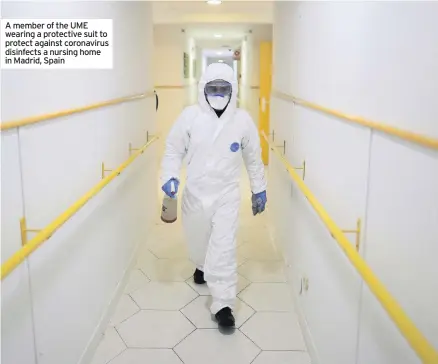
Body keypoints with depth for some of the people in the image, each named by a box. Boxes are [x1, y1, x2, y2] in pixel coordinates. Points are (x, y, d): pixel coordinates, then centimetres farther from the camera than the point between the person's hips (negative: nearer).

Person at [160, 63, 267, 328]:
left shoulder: (243, 120, -7)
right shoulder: (190, 116, -10)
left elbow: (254, 157, 6)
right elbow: (174, 149, -1)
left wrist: (259, 189, 11)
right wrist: (170, 176, -18)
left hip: (227, 193, -1)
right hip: (196, 192, 2)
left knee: (224, 248, -8)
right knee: (198, 240, 20)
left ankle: (223, 304, 4)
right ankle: (202, 265, 55)